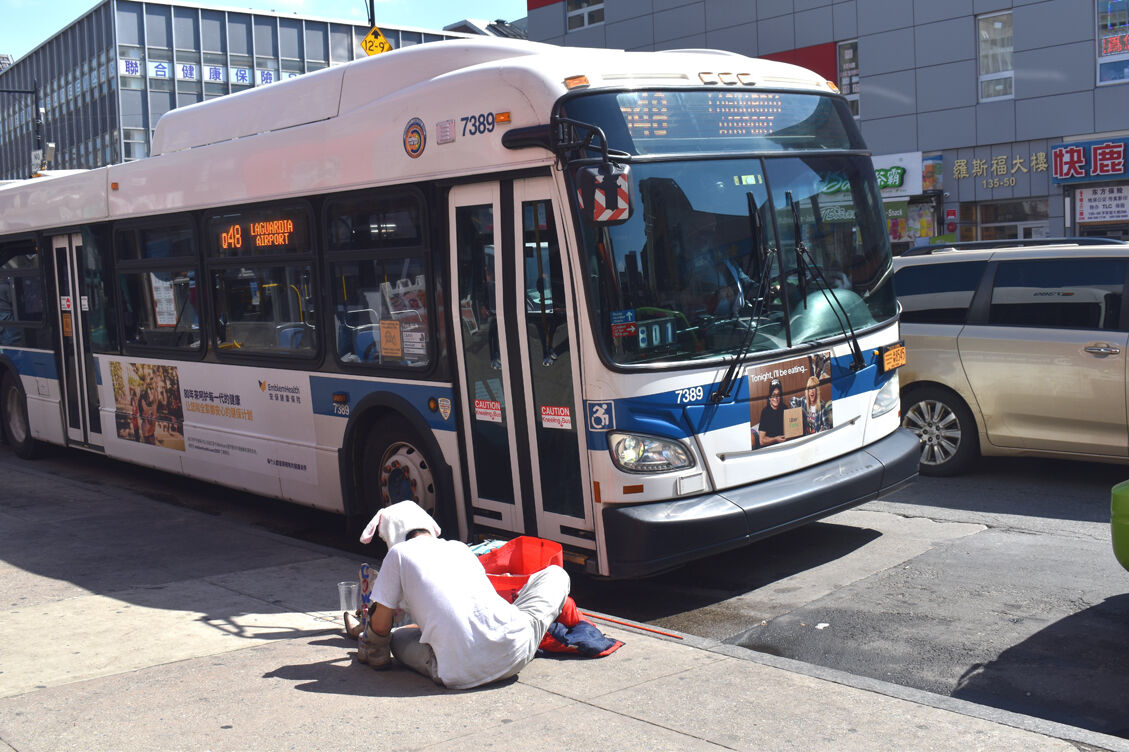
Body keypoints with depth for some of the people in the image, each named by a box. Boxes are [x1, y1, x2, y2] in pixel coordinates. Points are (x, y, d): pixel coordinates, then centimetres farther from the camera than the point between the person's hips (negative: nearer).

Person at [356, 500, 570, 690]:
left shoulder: (399, 553, 8)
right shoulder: (460, 547, 22)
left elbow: (381, 626, 11)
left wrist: (374, 650, 32)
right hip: (514, 654, 2)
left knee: (396, 638, 26)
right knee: (555, 573, 26)